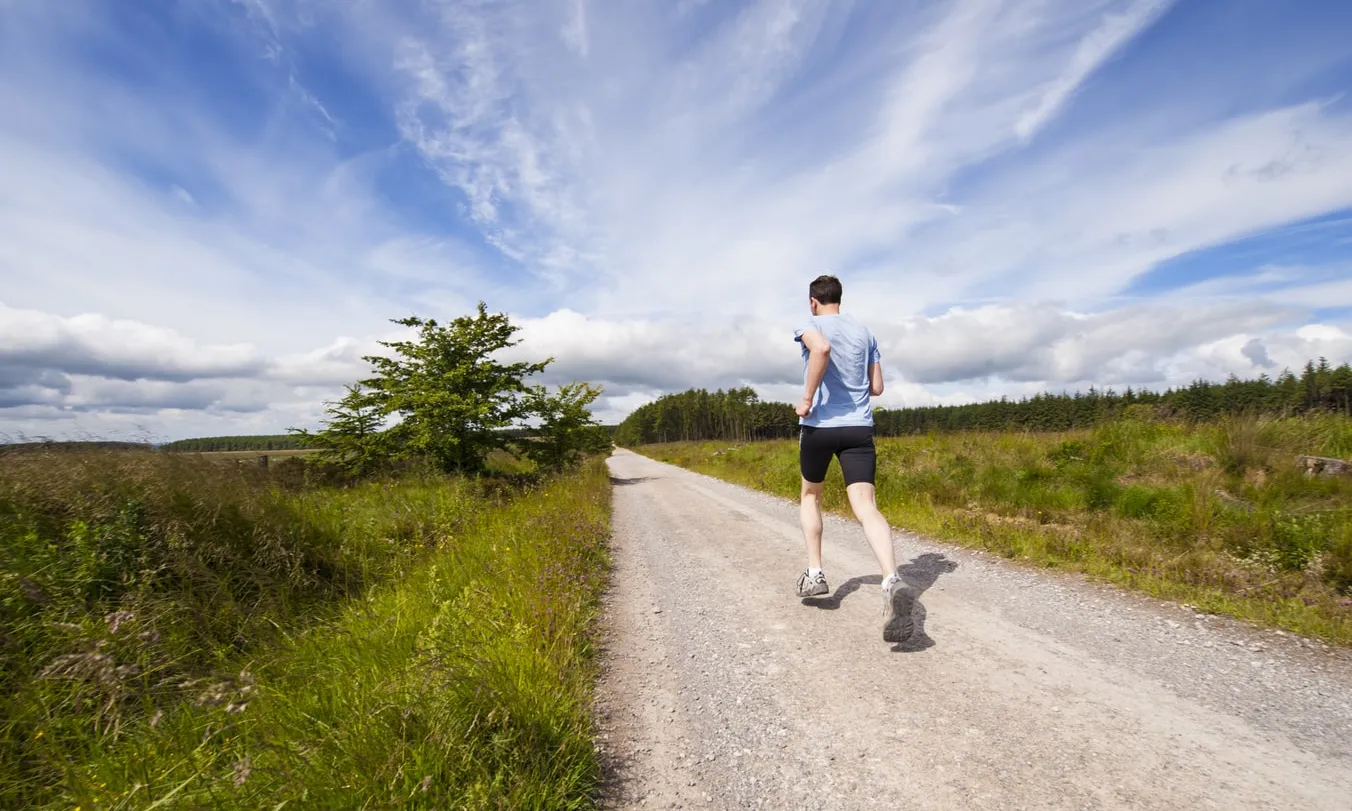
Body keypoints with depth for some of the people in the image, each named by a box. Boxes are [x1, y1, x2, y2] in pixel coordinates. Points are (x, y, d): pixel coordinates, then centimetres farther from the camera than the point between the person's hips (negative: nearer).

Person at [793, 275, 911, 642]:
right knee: (866, 506, -8)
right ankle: (892, 581, -31)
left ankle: (815, 573, 19)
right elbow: (877, 387, 15)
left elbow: (822, 348, -26)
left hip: (819, 424, -3)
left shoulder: (810, 325, 0)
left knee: (810, 495, 20)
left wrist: (807, 398, -19)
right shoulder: (864, 332, 15)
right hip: (859, 427, 3)